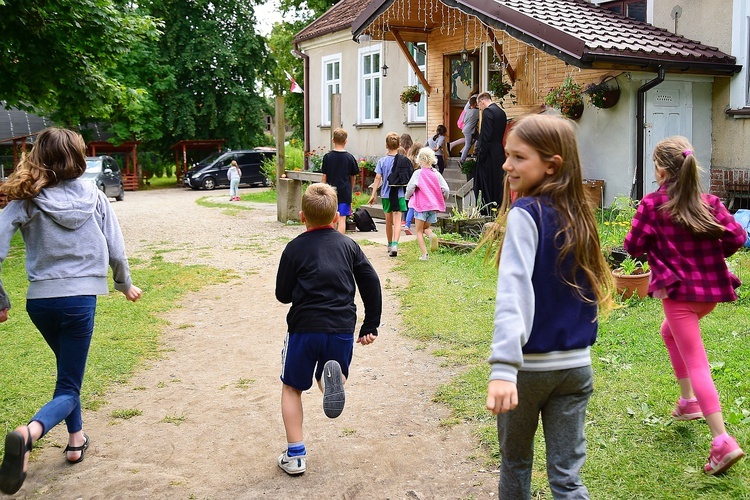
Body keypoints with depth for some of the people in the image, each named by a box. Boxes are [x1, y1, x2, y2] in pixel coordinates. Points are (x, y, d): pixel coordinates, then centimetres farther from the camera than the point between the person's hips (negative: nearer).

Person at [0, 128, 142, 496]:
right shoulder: (94, 197, -2)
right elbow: (116, 251, 1)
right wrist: (125, 284, 20)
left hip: (39, 301, 2)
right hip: (79, 298, -2)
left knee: (68, 368, 28)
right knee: (68, 389, 2)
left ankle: (76, 438, 33)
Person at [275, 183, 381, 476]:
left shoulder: (295, 248, 0)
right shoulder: (349, 245, 8)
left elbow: (283, 295, 3)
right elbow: (371, 284, 6)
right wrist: (371, 326, 13)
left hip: (304, 328, -2)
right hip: (343, 328, 2)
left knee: (292, 388, 15)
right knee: (330, 375, 24)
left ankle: (295, 454, 10)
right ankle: (334, 377, -16)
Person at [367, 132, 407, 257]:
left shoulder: (382, 161, -4)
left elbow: (378, 178, -7)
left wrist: (373, 194, -4)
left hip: (386, 195, 2)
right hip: (399, 194, -2)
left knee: (389, 221, 15)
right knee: (397, 220, -6)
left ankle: (390, 244, 30)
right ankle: (395, 244, -24)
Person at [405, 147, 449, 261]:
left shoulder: (418, 173, -8)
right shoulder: (436, 174, 2)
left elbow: (410, 187, -16)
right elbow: (446, 189, -2)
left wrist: (408, 197, 5)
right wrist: (443, 199, 17)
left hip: (421, 205, -4)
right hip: (434, 205, 4)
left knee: (419, 231, 7)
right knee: (426, 227, 22)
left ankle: (424, 254, -4)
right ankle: (431, 235, -13)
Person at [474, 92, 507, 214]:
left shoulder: (487, 111, -13)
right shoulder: (501, 112, 13)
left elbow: (486, 136, -19)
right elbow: (502, 134, 15)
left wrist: (481, 154, -16)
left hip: (489, 154, -9)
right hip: (500, 154, 9)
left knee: (485, 184, -3)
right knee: (497, 182, 14)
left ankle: (486, 211, -2)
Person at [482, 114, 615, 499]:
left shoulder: (525, 213, -15)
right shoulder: (577, 215, 5)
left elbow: (515, 291, -28)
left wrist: (503, 368, -36)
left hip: (529, 364, -5)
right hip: (576, 365, 5)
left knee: (515, 461, 18)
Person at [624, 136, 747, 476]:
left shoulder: (652, 205, -11)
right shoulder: (709, 202, 1)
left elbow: (634, 246, -7)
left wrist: (654, 248, 14)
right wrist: (712, 254, 13)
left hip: (678, 290, -6)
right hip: (711, 288, 6)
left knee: (696, 364, -5)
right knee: (669, 332, 31)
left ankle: (723, 441, -13)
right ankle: (689, 401, 33)